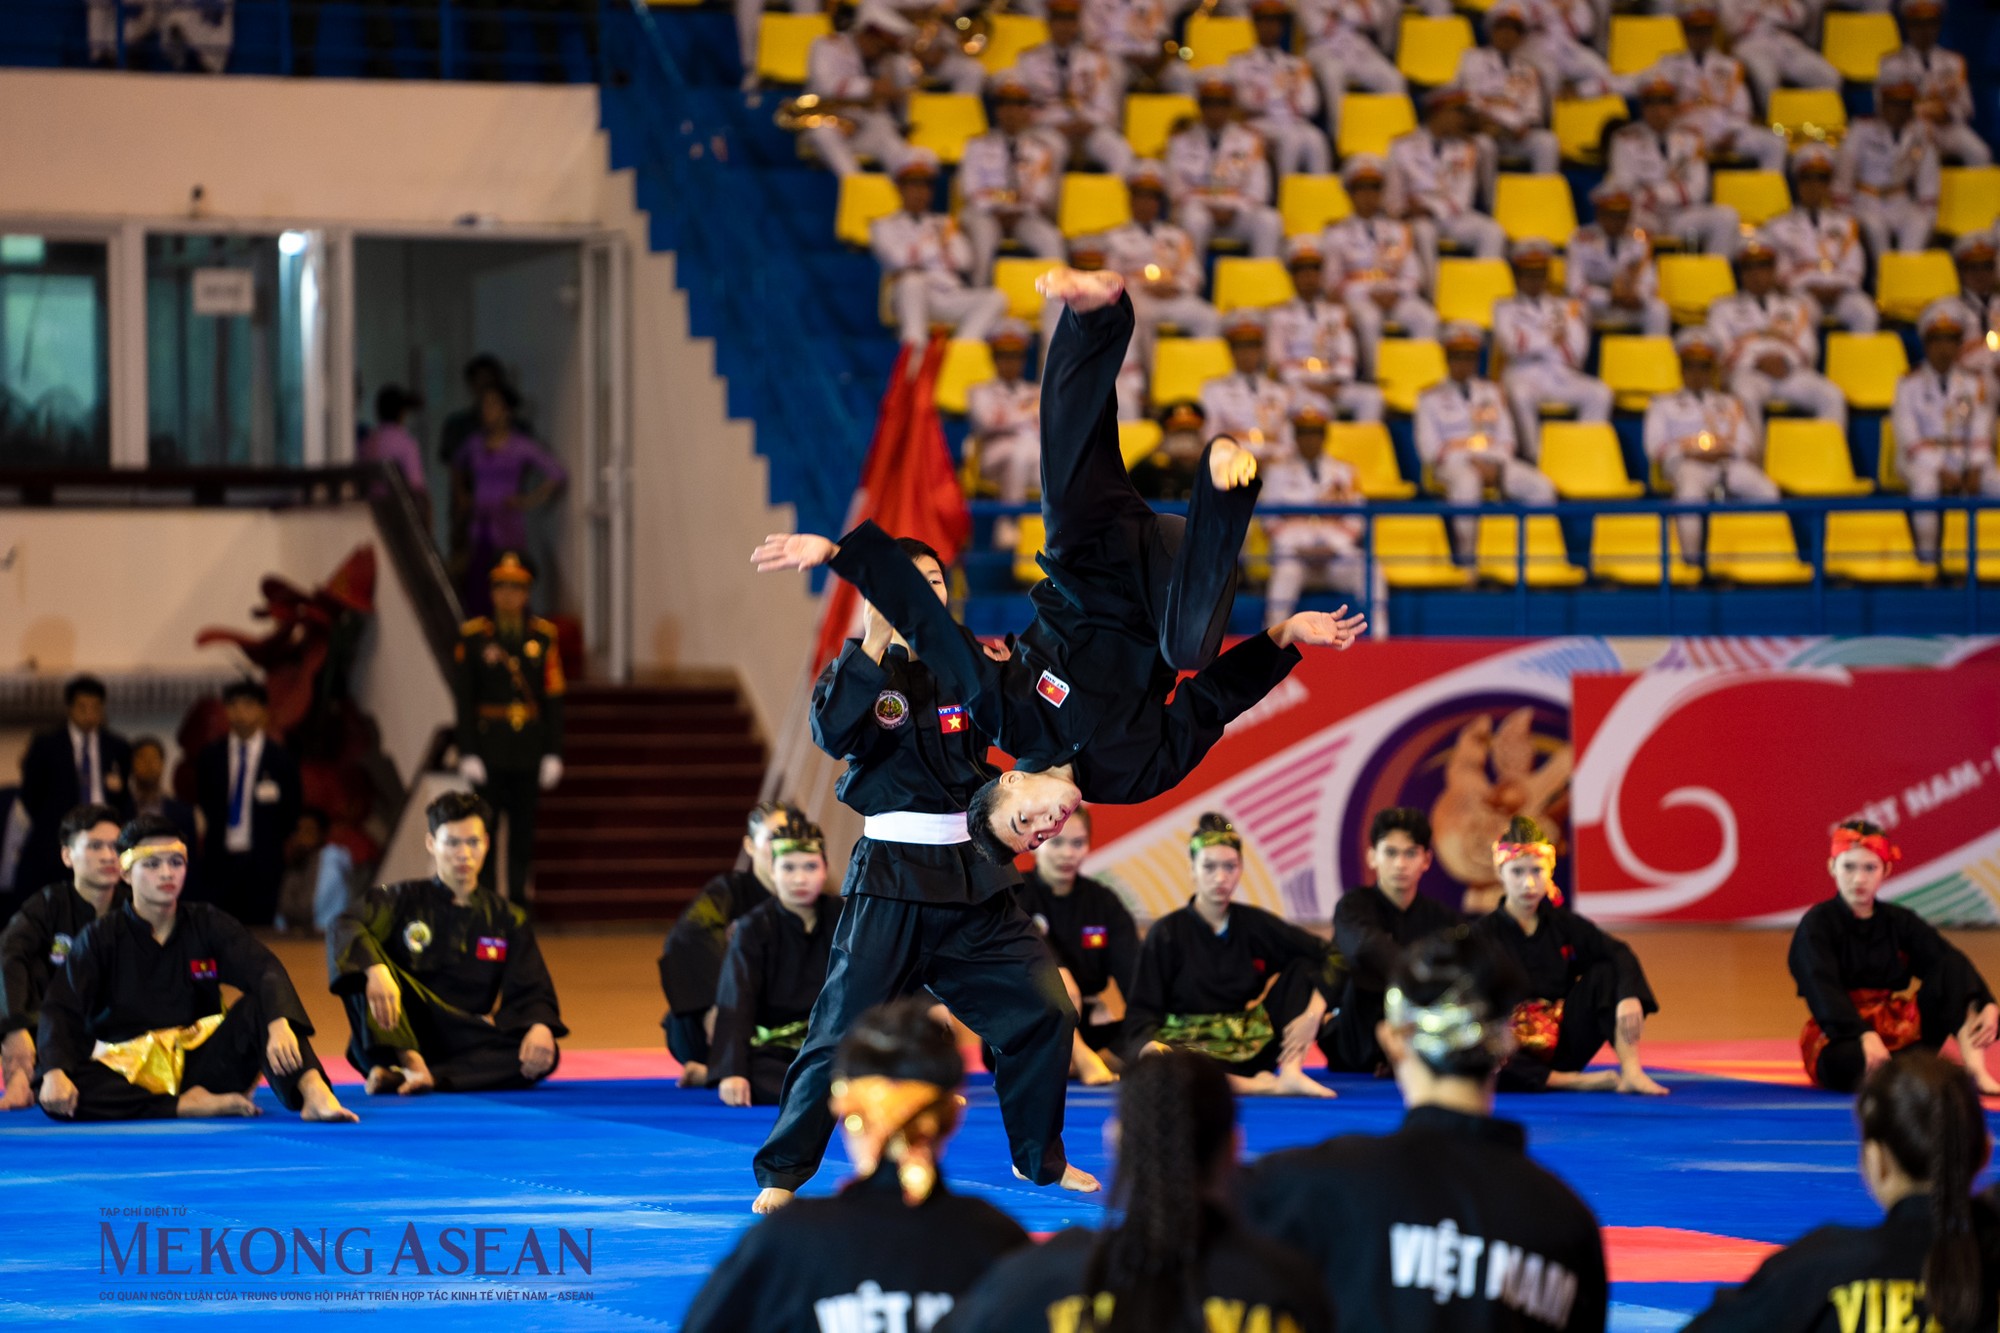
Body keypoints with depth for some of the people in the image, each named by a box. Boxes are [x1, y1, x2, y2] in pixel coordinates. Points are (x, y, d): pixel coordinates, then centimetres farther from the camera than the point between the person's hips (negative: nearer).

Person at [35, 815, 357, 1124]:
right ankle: (186, 1107, -30)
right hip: (129, 1073, -1)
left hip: (200, 1063, 1)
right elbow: (60, 1008, -9)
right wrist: (54, 1074, -28)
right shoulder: (102, 938, 0)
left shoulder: (208, 925, 3)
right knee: (59, 1099, -32)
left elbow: (266, 971, -13)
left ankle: (315, 1094, -42)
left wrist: (279, 1026, -35)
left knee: (260, 1006, -22)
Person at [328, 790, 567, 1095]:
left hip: (463, 1041, 2)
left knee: (542, 1056, -27)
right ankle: (409, 1060, -41)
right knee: (363, 954, -24)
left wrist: (540, 1027, -23)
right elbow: (343, 930, -16)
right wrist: (377, 970, -39)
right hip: (398, 1032, -2)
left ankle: (415, 1078, -41)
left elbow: (530, 991, 3)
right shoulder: (404, 900, 4)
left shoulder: (507, 920, 11)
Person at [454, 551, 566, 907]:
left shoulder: (544, 636, 4)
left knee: (524, 830, 6)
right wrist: (467, 753, -9)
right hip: (489, 751, -2)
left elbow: (553, 699, 4)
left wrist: (553, 753, -1)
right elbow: (464, 699, -3)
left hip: (529, 751, 2)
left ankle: (519, 899, 14)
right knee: (486, 825, -1)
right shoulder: (473, 636, -1)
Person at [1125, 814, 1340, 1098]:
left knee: (1302, 967, -7)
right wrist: (1150, 1045, -27)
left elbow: (1331, 957, 5)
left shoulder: (1255, 924, 6)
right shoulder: (1167, 933, 0)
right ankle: (1256, 1086, -37)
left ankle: (1291, 1073, -21)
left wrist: (1313, 1013, -12)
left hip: (1251, 1047, 4)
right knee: (1153, 1062, -38)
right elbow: (1142, 1012, -4)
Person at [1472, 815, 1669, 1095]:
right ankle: (1577, 1081, -27)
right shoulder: (1485, 934, -3)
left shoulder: (1564, 925, 6)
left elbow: (1620, 955, -4)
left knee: (1606, 974, -11)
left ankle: (1632, 1072, -20)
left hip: (1564, 1045, 3)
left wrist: (1630, 997, -26)